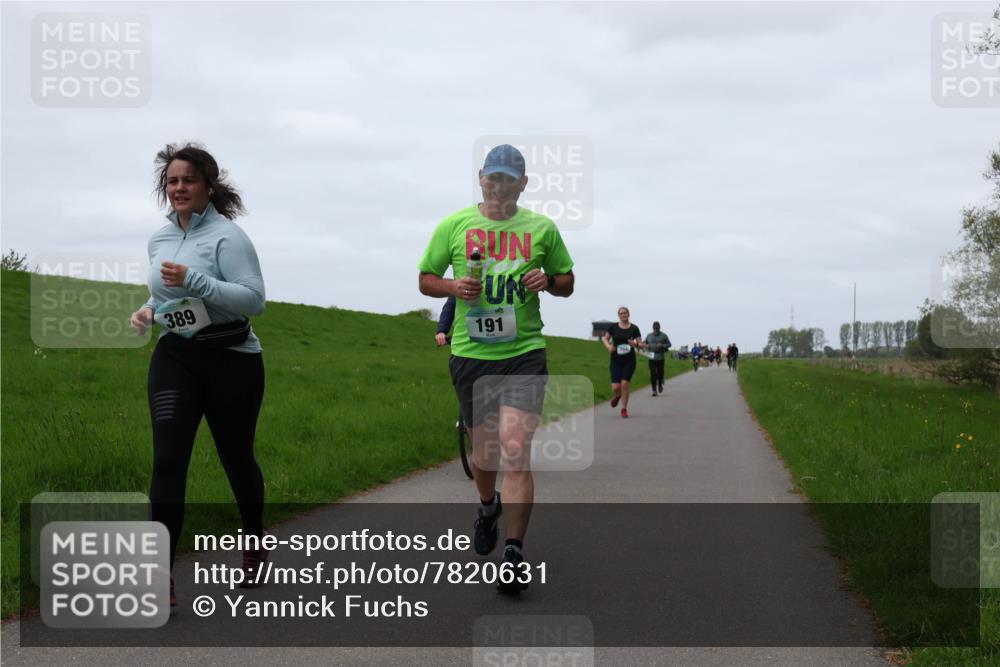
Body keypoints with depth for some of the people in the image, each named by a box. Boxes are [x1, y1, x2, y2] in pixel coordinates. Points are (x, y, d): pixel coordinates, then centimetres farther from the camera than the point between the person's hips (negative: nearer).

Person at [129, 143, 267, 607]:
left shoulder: (227, 235, -11)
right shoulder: (160, 239, 10)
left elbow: (254, 298, -19)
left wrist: (195, 280, -28)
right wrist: (148, 311, 3)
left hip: (231, 360, -4)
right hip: (174, 359, 5)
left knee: (237, 457, 9)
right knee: (167, 460, -10)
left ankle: (254, 545, 36)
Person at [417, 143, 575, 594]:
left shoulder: (542, 228, 6)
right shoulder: (453, 226, 5)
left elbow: (567, 281, 16)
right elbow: (425, 279, 11)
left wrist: (548, 281, -7)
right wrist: (452, 287, -10)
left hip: (524, 352, -1)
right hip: (470, 354, 1)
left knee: (516, 451, -14)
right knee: (484, 450, 12)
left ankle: (514, 555, -9)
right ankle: (487, 506, 46)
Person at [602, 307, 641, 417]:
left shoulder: (634, 328, 0)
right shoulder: (613, 327, 2)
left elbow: (640, 344, 1)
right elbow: (605, 339, 13)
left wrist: (635, 344, -21)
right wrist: (608, 346, -7)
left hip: (629, 361, -1)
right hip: (616, 361, 1)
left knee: (624, 384, -12)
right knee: (615, 387, -7)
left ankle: (624, 409, 4)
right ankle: (616, 396, 32)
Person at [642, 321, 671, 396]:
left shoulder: (663, 336, 4)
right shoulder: (649, 336, 11)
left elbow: (669, 344, 4)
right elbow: (644, 343, 21)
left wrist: (662, 345, -15)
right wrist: (645, 346, -3)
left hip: (660, 358, -1)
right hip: (651, 358, 1)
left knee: (660, 372, 2)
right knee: (653, 374, -7)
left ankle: (660, 385, 34)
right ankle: (654, 390, -4)